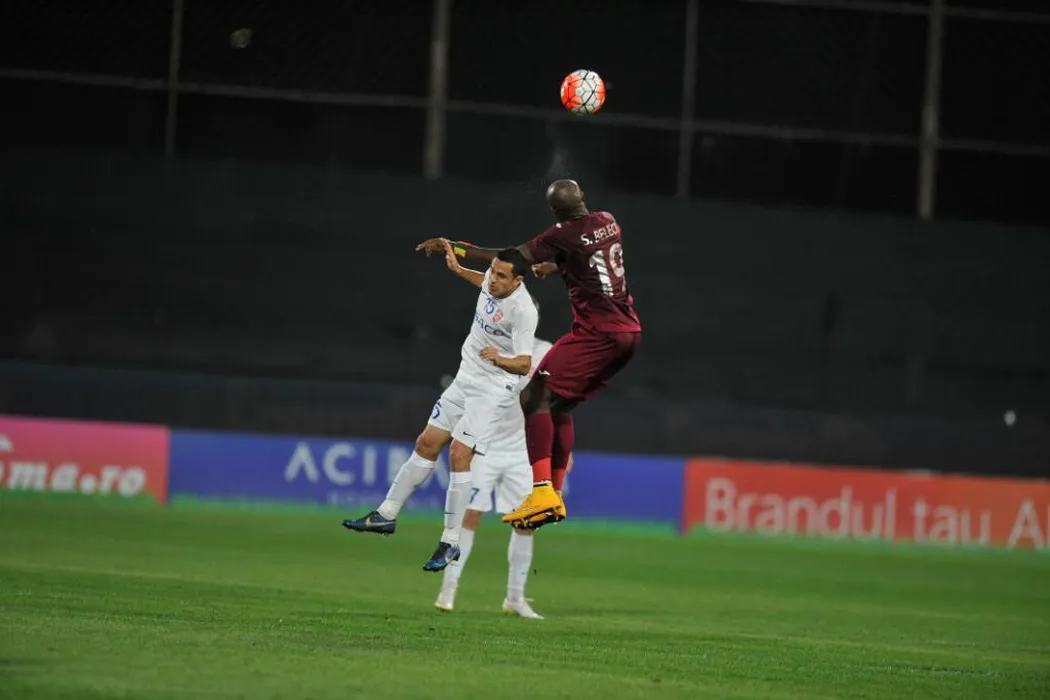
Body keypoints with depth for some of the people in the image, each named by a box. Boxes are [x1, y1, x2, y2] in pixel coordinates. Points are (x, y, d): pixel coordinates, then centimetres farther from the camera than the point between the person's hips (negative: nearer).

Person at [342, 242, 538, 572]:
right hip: (466, 380, 8)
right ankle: (387, 514, 20)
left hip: (495, 390, -8)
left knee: (459, 454, -18)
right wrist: (458, 269, 21)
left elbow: (524, 364, -24)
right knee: (427, 444, 10)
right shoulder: (493, 279, -3)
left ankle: (451, 542, -11)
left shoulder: (523, 311, -25)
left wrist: (500, 359, -41)